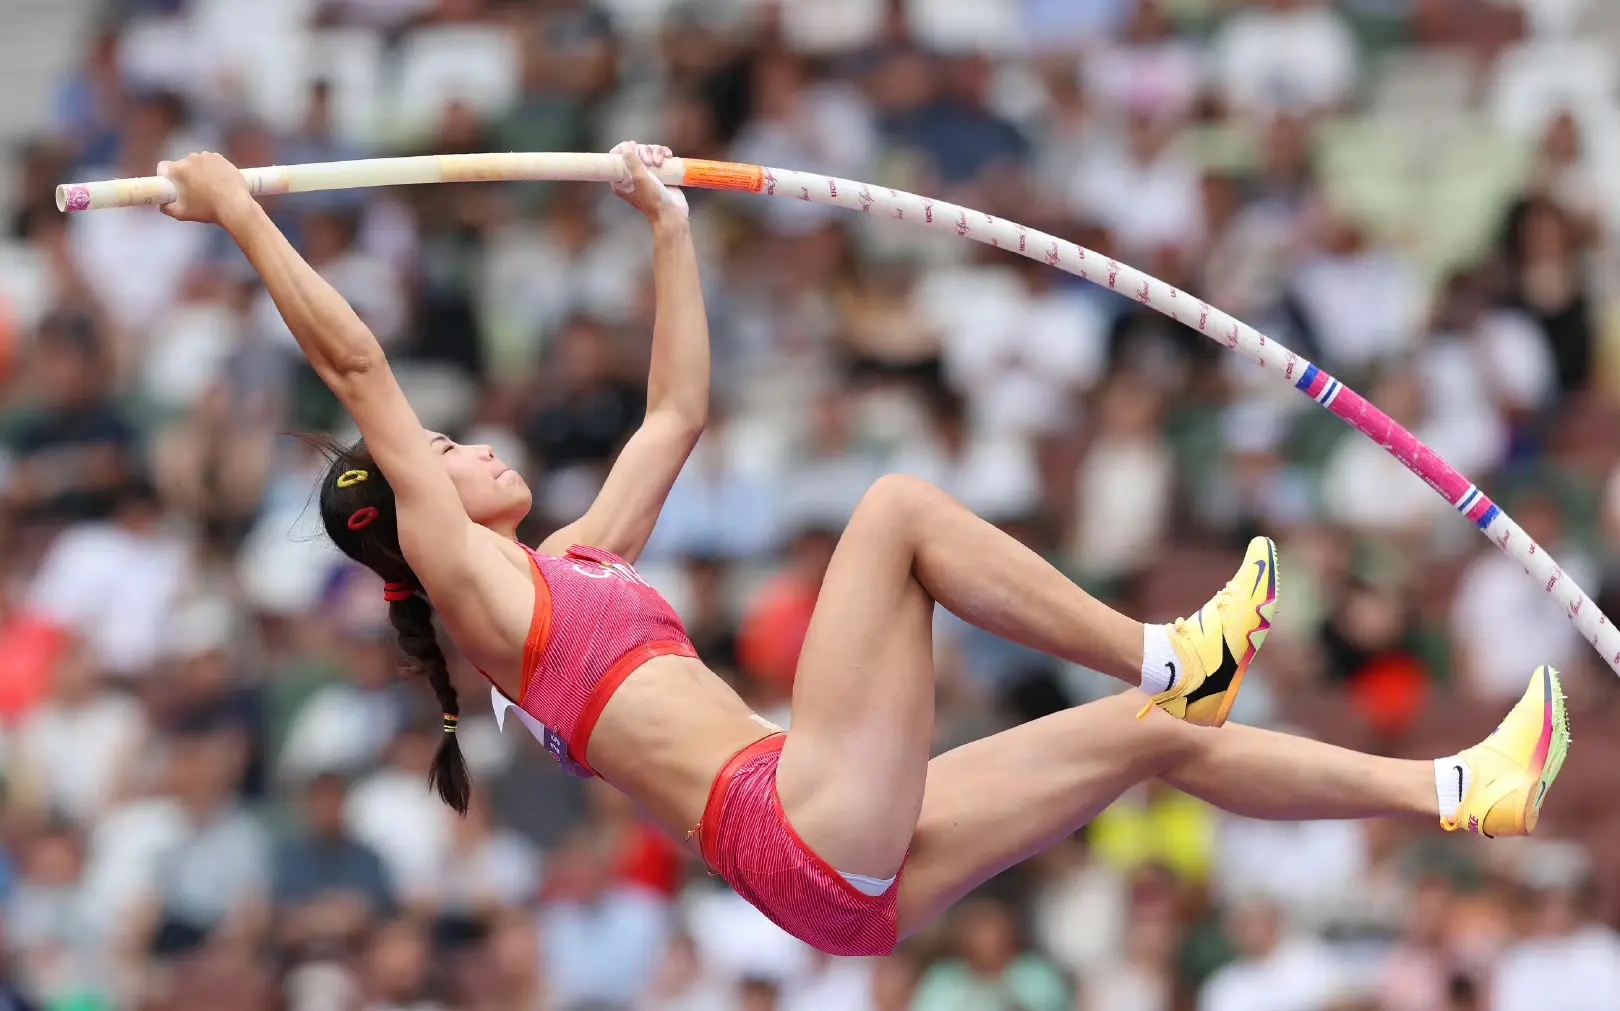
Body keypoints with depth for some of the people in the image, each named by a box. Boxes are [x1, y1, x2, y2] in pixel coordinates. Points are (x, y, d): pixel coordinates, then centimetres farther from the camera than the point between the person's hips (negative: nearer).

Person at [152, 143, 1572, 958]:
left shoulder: (576, 561, 27)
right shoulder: (467, 576, 3)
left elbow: (677, 407, 36)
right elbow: (355, 363, -2)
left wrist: (670, 226, 37)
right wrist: (238, 213, -2)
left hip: (855, 874, 9)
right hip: (799, 828, -9)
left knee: (1155, 736, 8)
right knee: (896, 506, -12)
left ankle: (1463, 791, 11)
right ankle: (1161, 655, -12)